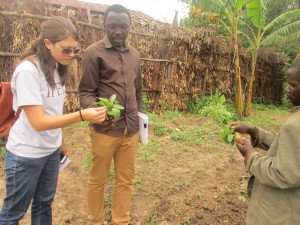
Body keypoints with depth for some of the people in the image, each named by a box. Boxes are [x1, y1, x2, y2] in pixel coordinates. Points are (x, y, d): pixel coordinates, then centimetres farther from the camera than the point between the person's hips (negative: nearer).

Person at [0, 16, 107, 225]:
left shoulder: (57, 68, 1)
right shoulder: (27, 70, -22)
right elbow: (38, 122, -26)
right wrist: (82, 115, -34)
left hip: (51, 150, 7)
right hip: (26, 155, -7)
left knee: (44, 203, 21)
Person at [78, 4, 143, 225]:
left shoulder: (134, 54, 11)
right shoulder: (94, 53, -5)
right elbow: (86, 92, -7)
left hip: (131, 130, 5)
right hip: (105, 130, -4)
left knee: (125, 180, 14)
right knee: (97, 180, 12)